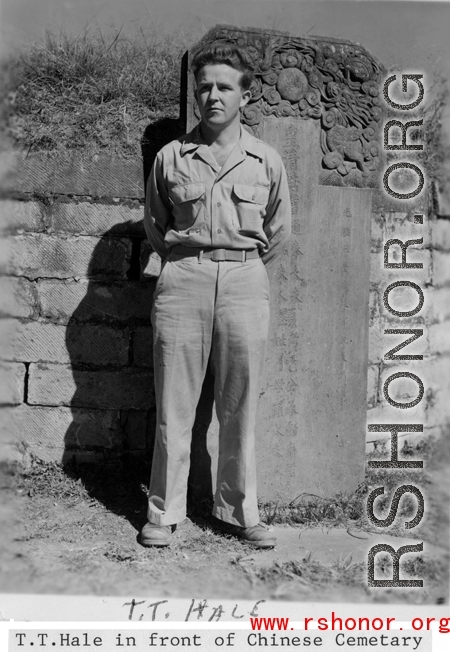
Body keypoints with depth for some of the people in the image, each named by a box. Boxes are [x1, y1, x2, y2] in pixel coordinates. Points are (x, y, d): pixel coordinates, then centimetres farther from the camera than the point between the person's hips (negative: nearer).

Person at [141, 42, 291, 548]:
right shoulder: (170, 157, 6)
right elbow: (153, 224, 16)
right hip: (182, 280, 0)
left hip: (244, 283, 1)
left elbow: (278, 231, 16)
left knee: (239, 407, 5)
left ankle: (238, 510, 20)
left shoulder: (267, 162, 7)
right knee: (174, 404, 2)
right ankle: (164, 511, 16)